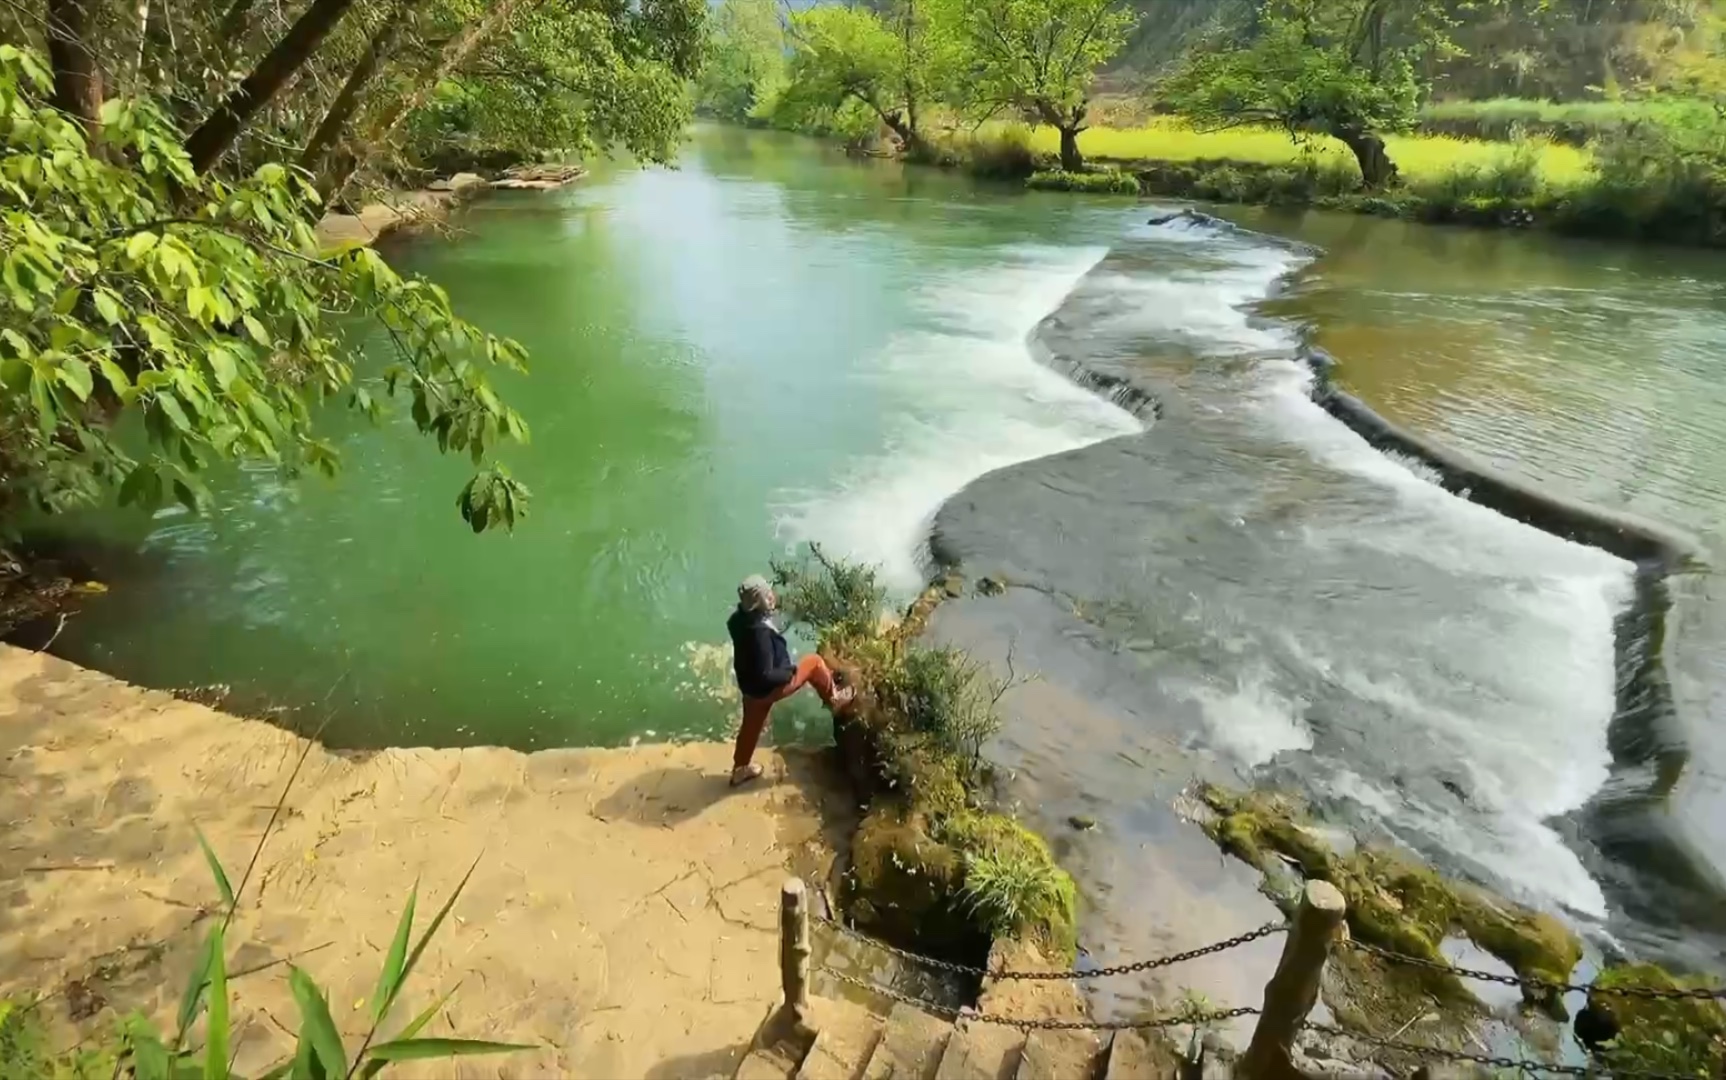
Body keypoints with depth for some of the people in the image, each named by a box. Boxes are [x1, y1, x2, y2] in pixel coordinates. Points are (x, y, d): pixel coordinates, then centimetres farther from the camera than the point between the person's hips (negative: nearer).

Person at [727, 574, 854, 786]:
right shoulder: (760, 633, -39)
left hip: (750, 685, 8)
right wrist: (791, 671, -17)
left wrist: (771, 606, 1)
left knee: (751, 725, 27)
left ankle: (740, 769, 46)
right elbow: (766, 675, -34)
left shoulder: (740, 618, -10)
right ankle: (832, 699, 30)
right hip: (768, 688, -8)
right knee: (814, 662, 7)